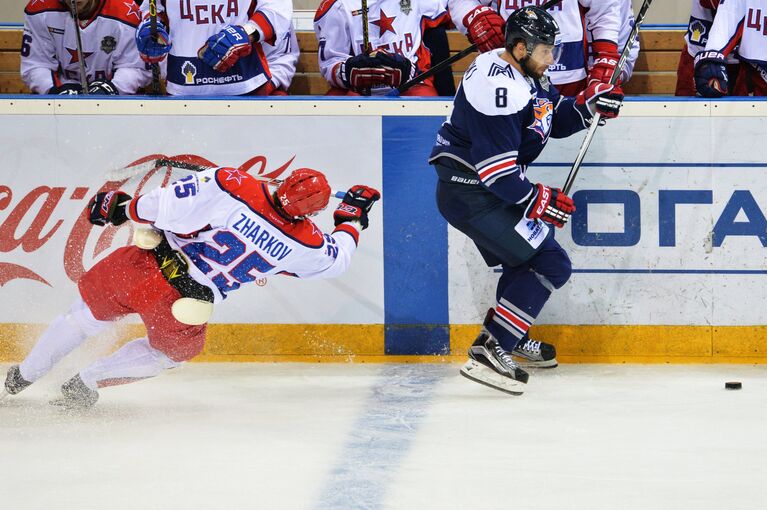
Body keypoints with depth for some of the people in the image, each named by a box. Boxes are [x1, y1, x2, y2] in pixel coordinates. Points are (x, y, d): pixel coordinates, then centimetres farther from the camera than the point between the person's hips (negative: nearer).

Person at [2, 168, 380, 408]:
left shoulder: (232, 187, -16)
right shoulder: (304, 244, -11)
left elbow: (166, 205, -14)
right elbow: (336, 259, 12)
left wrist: (121, 209, 2)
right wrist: (352, 217, 28)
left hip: (147, 264, 1)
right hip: (184, 310, -1)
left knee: (89, 313, 28)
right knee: (175, 349, 33)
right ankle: (86, 382, 27)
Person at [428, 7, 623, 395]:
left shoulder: (527, 74, 7)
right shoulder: (498, 87, -25)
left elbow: (555, 119, 22)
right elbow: (494, 168, -27)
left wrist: (589, 104, 3)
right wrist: (539, 200, -18)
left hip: (488, 188, 11)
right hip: (470, 192, -11)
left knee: (525, 257, 26)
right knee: (550, 265, -10)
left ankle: (511, 341, 42)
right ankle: (489, 350, -12)